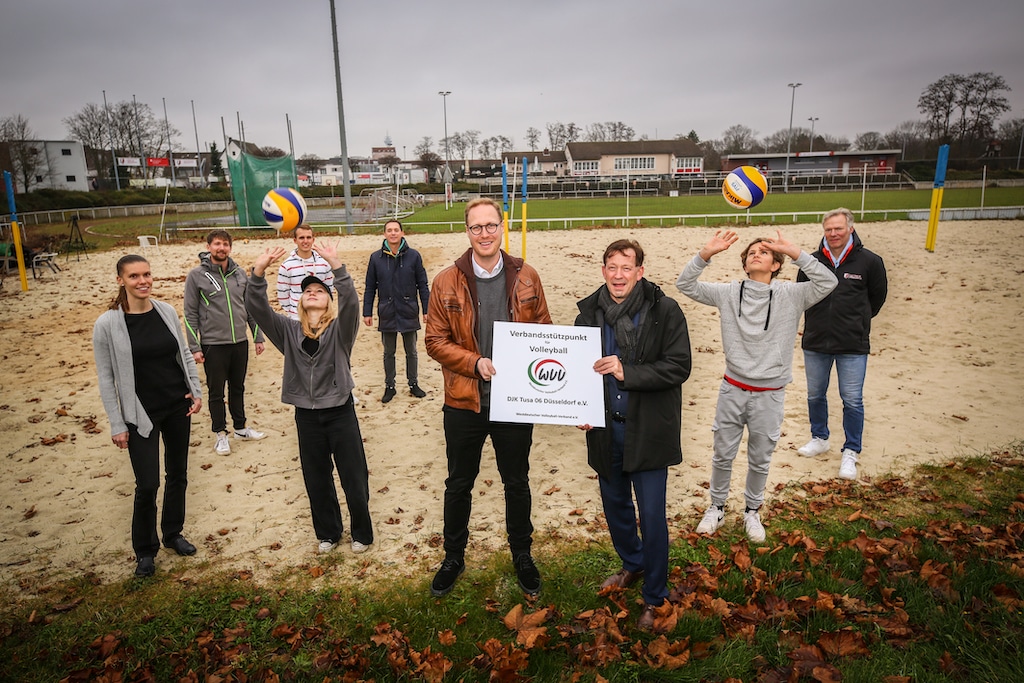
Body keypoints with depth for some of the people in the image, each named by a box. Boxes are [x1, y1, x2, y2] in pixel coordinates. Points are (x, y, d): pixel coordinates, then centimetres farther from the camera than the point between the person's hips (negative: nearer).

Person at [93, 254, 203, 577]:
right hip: (141, 415, -4)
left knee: (177, 474, 15)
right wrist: (117, 425, -8)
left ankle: (173, 533, 36)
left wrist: (196, 390, 0)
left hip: (178, 407, 4)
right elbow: (106, 377, -8)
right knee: (147, 484, -1)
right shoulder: (107, 324, -12)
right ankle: (145, 550, 22)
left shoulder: (167, 312, -2)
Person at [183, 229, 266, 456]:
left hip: (240, 343, 3)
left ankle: (240, 427, 31)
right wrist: (194, 347, -8)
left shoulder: (240, 274, 4)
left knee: (238, 388, 16)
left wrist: (258, 337, 8)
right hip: (213, 345, -3)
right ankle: (221, 434, 21)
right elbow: (190, 314, -5)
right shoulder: (197, 275, -6)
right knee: (216, 392, 8)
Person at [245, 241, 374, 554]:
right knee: (317, 481, 16)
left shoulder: (340, 329, -7)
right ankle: (328, 533, 36)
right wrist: (259, 271, -26)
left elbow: (350, 302, -27)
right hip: (306, 416, 3)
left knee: (354, 479, 7)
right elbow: (257, 306, -11)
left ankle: (361, 534, 28)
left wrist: (336, 266, -39)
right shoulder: (288, 330, 2)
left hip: (340, 413, -3)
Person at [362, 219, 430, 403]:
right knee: (389, 353, 13)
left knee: (411, 352, 13)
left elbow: (422, 285, 0)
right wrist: (367, 312, 2)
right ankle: (389, 386, 26)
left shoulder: (413, 255, -4)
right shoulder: (376, 258, -1)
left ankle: (413, 384, 29)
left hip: (409, 313, -1)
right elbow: (370, 288, 4)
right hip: (387, 314, 1)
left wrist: (427, 309, -1)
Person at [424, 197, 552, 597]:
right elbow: (435, 340, -5)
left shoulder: (526, 278, -2)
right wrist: (474, 362, -19)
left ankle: (522, 556, 39)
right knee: (458, 485, 16)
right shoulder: (447, 282, -5)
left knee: (517, 484, 17)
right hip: (463, 402, 0)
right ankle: (453, 558, 38)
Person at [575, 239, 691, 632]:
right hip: (605, 428, 4)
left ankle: (654, 598, 24)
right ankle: (632, 564, 48)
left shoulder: (665, 311, -11)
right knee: (615, 506, 20)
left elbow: (679, 367, -16)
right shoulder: (590, 312, 0)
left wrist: (627, 372, -25)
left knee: (651, 515, 3)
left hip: (649, 429, -4)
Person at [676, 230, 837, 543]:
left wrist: (795, 252, -26)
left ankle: (752, 511, 38)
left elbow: (827, 283, -19)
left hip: (769, 394, 0)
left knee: (760, 460, 16)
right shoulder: (728, 292, -3)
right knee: (723, 455, 14)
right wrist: (705, 254, -20)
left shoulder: (790, 295, -6)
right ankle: (716, 507, 34)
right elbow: (685, 284, -6)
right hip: (733, 390, 1)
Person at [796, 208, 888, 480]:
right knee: (815, 395, 14)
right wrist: (818, 321, 11)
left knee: (852, 401, 1)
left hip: (853, 346, -2)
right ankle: (819, 439, 34)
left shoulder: (869, 261, -5)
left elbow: (877, 296, 9)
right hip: (815, 344, 3)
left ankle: (850, 452, 16)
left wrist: (858, 320, 14)